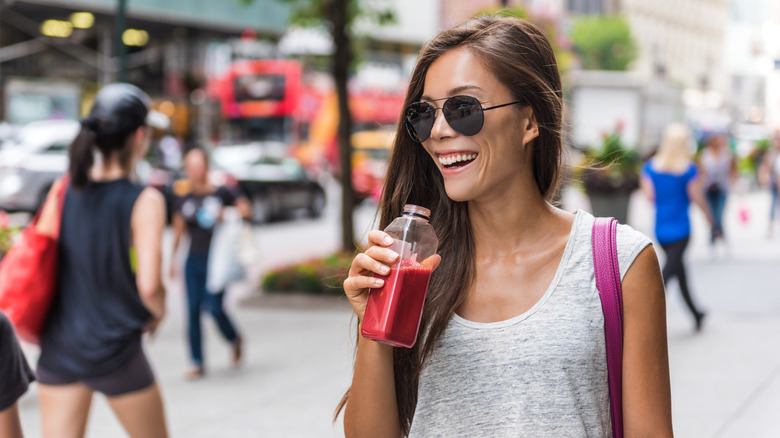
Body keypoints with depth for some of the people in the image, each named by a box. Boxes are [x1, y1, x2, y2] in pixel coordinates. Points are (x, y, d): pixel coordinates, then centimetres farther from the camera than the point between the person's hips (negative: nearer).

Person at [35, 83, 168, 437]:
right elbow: (149, 286, -20)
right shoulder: (144, 202, -14)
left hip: (58, 345, 4)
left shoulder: (64, 189, 0)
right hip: (114, 351, -4)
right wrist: (158, 315, 2)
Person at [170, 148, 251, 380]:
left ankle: (234, 339, 20)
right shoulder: (184, 200, 6)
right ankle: (197, 363, 6)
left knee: (214, 307, -12)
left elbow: (245, 209, 2)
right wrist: (173, 260, 11)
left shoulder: (221, 194, -3)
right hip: (194, 259, 4)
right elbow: (178, 230, 13)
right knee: (193, 310, -1)